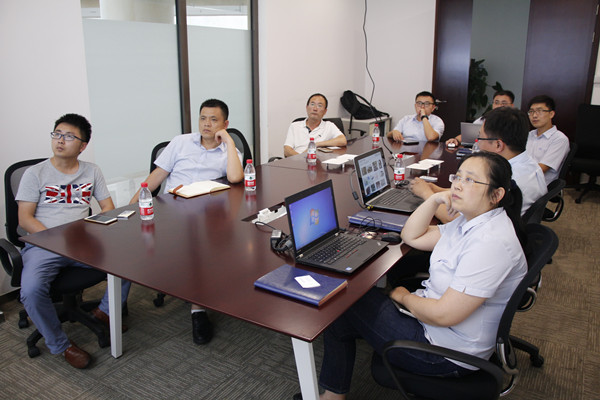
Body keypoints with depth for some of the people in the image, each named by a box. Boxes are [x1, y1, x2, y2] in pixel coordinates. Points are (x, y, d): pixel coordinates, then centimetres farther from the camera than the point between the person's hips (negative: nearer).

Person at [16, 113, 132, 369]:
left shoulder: (92, 172, 13)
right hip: (43, 245, -2)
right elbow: (25, 219, -1)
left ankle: (104, 312, 7)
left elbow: (108, 208, 11)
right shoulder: (35, 174, 4)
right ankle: (61, 345, -5)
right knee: (32, 289, -31)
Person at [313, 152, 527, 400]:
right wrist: (434, 199, -6)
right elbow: (411, 237, 9)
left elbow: (442, 315, -30)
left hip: (447, 354, -9)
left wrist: (405, 297, -10)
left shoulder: (491, 242, -28)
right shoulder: (471, 221, 3)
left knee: (346, 308, -2)